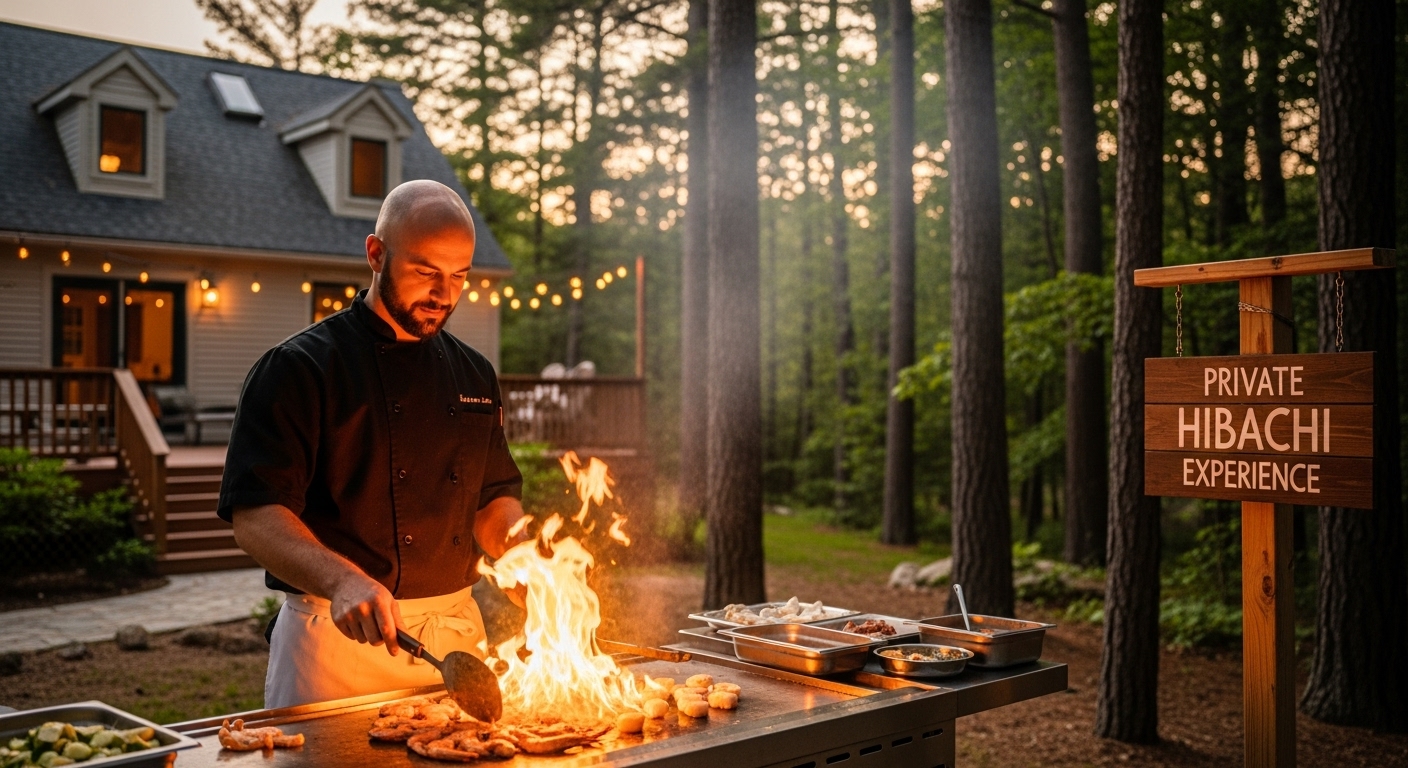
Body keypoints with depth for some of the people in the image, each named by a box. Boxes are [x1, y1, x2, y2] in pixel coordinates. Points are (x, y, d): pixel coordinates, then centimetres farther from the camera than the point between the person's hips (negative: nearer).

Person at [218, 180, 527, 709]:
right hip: (339, 637, -5)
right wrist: (341, 580, -33)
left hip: (459, 632, 6)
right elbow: (255, 517, -17)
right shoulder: (298, 368, -9)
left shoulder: (473, 375, 10)